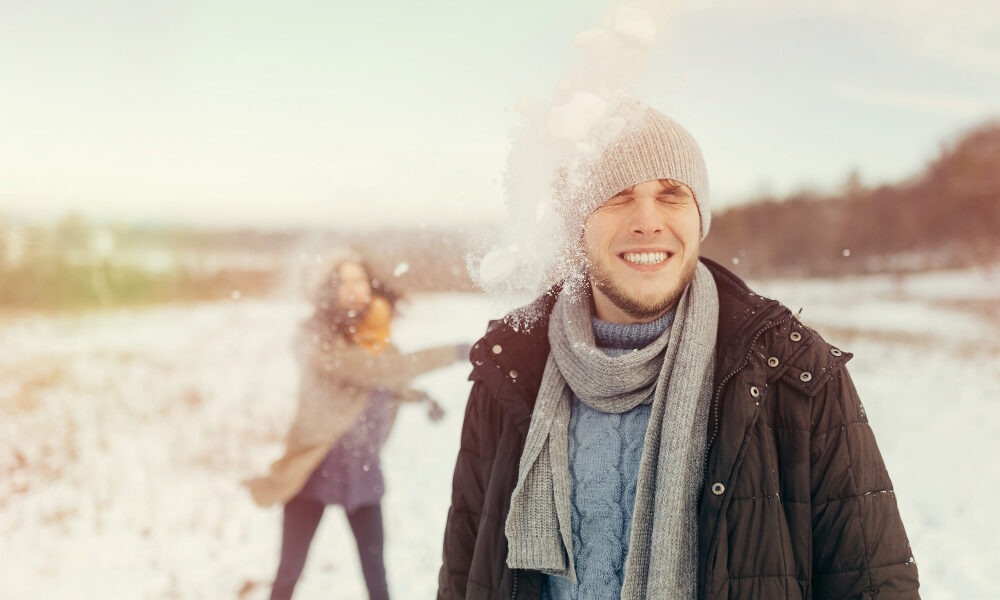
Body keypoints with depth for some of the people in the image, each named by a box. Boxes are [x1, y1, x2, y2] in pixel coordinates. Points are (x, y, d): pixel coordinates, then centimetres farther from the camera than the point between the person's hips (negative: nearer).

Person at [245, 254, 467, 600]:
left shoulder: (375, 340, 2)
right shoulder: (319, 338, -18)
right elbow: (376, 370, -31)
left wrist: (419, 397, 6)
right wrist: (452, 353, -30)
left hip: (363, 467, 5)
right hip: (316, 466, -5)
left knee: (374, 567, 6)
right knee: (290, 570, 0)